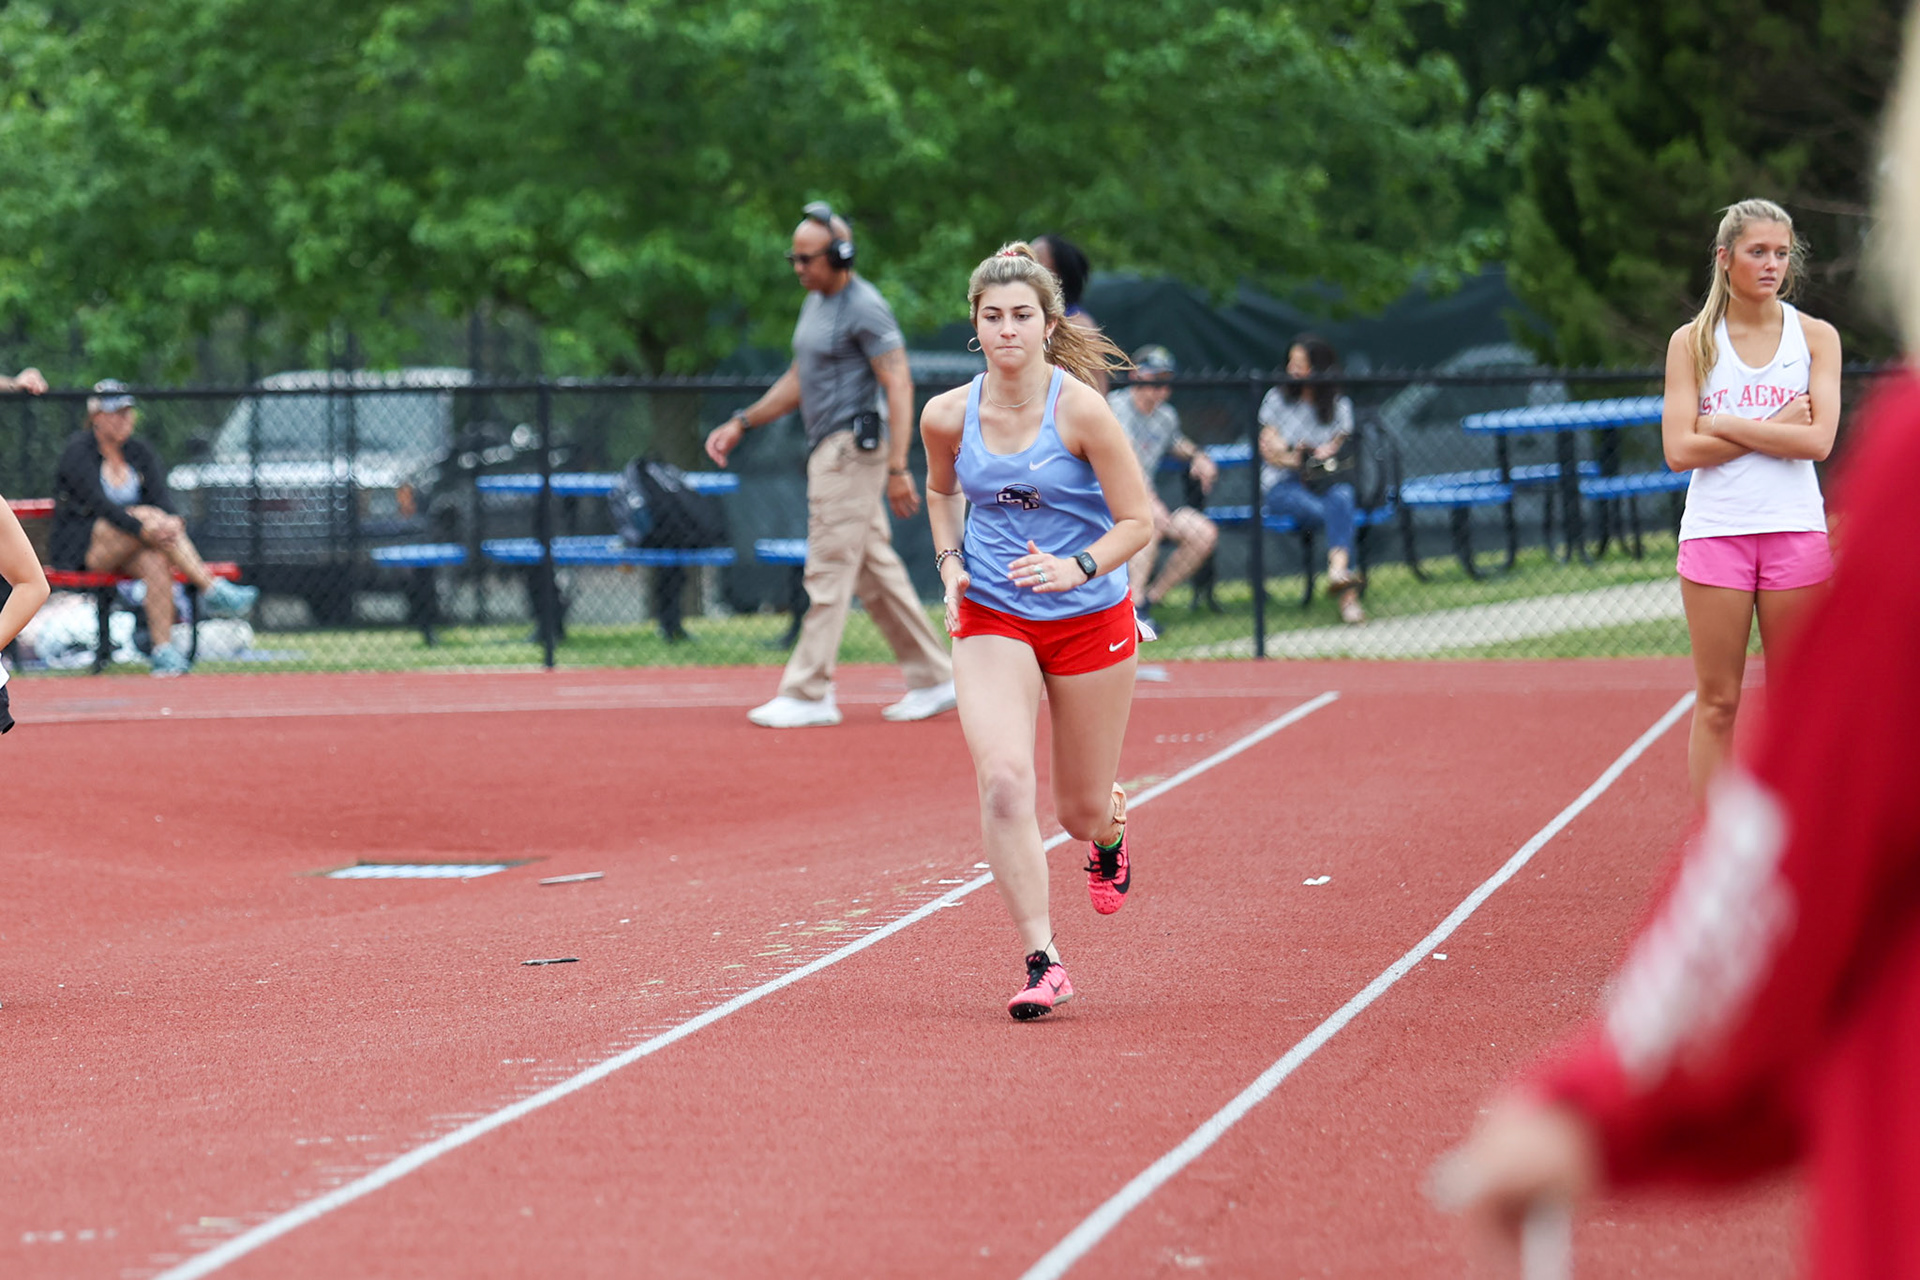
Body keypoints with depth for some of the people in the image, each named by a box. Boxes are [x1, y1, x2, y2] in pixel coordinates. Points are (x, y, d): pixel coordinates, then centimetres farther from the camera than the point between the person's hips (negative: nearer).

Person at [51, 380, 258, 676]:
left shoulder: (139, 453, 11)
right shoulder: (78, 451, -7)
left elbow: (162, 498, -4)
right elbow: (99, 504, -23)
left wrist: (172, 524, -29)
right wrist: (143, 528, -38)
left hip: (125, 553, 5)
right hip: (79, 549, -5)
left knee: (155, 558, -31)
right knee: (150, 516, -29)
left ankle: (164, 652, -40)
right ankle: (213, 591, -36)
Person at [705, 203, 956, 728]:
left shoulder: (864, 308, -14)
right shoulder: (816, 302, 16)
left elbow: (899, 385, -18)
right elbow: (798, 381, 25)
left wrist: (897, 467, -24)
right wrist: (741, 424, 20)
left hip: (852, 448, -10)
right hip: (828, 450, 10)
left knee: (828, 572, -8)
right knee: (876, 574, 11)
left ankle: (808, 694, -7)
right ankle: (932, 680, 15)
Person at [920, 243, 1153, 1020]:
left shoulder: (1079, 409, -15)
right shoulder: (947, 416, -5)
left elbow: (1137, 521, -11)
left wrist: (1076, 569, -27)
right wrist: (951, 564, 2)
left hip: (1089, 617, -1)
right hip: (990, 618, 1)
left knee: (1080, 809, 8)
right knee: (1002, 778, -22)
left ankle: (1108, 832, 49)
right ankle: (1042, 964, -19)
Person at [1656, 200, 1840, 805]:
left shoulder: (1816, 336, 5)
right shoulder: (1691, 341, 4)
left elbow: (1817, 439, -8)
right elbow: (1680, 449, -6)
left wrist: (1725, 424, -8)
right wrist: (1774, 427, -9)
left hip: (1795, 528, 1)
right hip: (1715, 529, -1)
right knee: (1717, 702, 0)